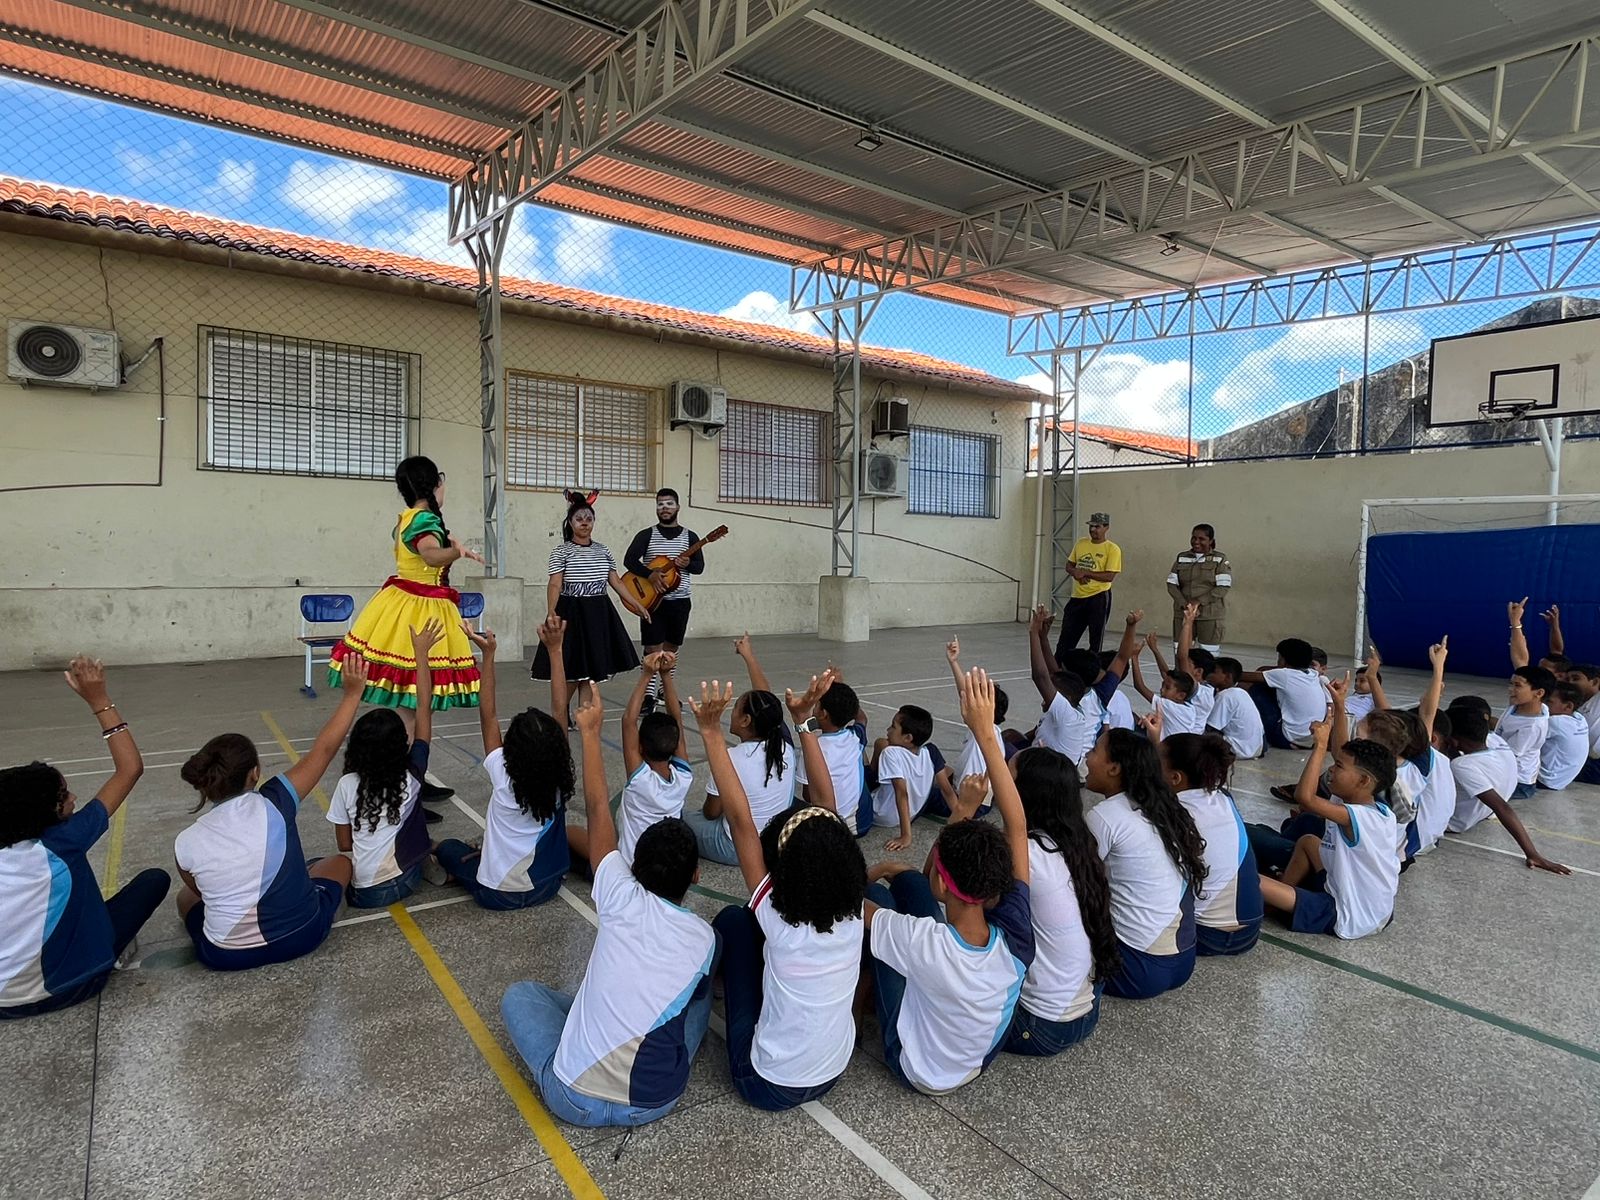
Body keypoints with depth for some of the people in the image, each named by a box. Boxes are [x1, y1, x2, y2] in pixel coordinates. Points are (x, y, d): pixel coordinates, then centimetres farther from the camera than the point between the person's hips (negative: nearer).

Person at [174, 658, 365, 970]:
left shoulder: (186, 843, -11)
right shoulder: (273, 804, -17)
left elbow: (202, 892, 6)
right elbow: (324, 750, -8)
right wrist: (353, 692, -1)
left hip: (226, 955, 2)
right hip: (301, 936, -1)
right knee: (339, 861, 25)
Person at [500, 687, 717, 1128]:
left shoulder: (625, 902, -12)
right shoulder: (705, 939, -2)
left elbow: (598, 809, -2)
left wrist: (590, 731, 5)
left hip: (575, 1100, -2)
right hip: (656, 1104, 3)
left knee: (521, 993, 21)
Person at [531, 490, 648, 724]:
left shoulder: (603, 551, 10)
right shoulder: (561, 552, -4)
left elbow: (616, 582, 13)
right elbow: (555, 585, -12)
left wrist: (637, 605, 9)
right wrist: (551, 612, -25)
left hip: (598, 615, 5)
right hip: (571, 614, -5)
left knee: (593, 669, 8)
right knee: (570, 671, -4)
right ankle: (561, 717, 8)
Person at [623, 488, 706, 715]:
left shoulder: (690, 536, 6)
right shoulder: (646, 535, 0)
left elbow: (700, 567, 3)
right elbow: (629, 560, -11)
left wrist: (688, 564, -20)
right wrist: (650, 574, -27)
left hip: (679, 601, 3)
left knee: (671, 648, 13)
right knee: (653, 649, -7)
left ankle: (664, 691, 27)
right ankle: (649, 696, -4)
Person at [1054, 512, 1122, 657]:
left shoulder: (1112, 549, -8)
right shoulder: (1080, 543, 9)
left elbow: (1110, 576, -16)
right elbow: (1069, 566, 14)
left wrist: (1085, 572, -19)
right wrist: (1075, 572, -8)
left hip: (1099, 597, -5)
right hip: (1077, 596, 5)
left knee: (1095, 640, 4)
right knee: (1067, 636, 10)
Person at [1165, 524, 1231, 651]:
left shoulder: (1220, 559, 1)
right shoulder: (1181, 558, 10)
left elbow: (1223, 588, -8)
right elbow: (1171, 584, 4)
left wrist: (1198, 601, -16)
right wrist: (1185, 605, -10)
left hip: (1211, 615, -3)